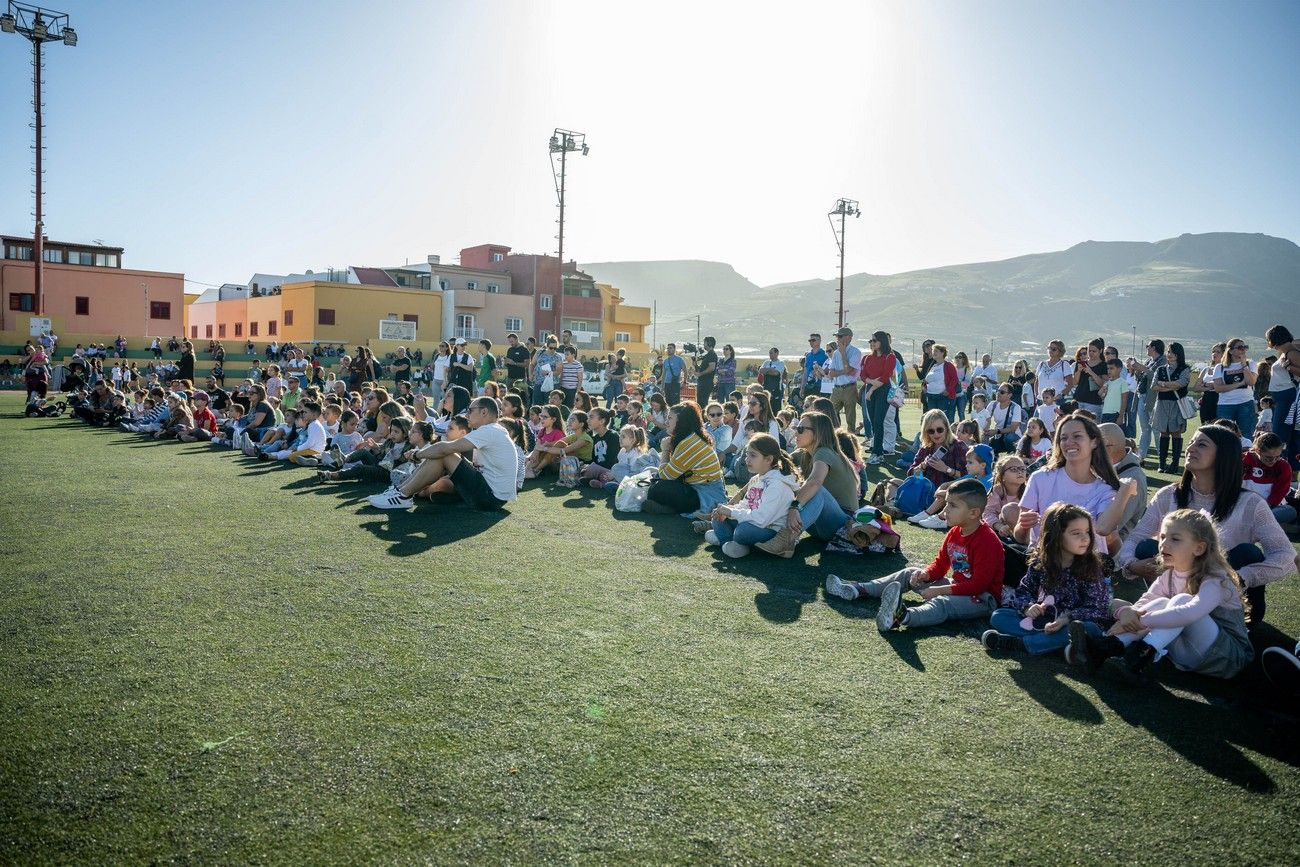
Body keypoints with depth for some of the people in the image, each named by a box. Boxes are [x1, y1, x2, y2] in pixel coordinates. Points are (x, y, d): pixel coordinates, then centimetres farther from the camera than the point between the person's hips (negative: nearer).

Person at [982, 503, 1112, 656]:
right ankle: (1057, 642, -26)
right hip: (1042, 619, 3)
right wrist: (1028, 607, -19)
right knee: (998, 616, -11)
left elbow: (1097, 609, -14)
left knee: (1089, 629, -37)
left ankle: (1017, 643, -31)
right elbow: (1023, 590, 4)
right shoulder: (1040, 561, -3)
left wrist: (1067, 619, -29)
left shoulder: (1091, 567, -11)